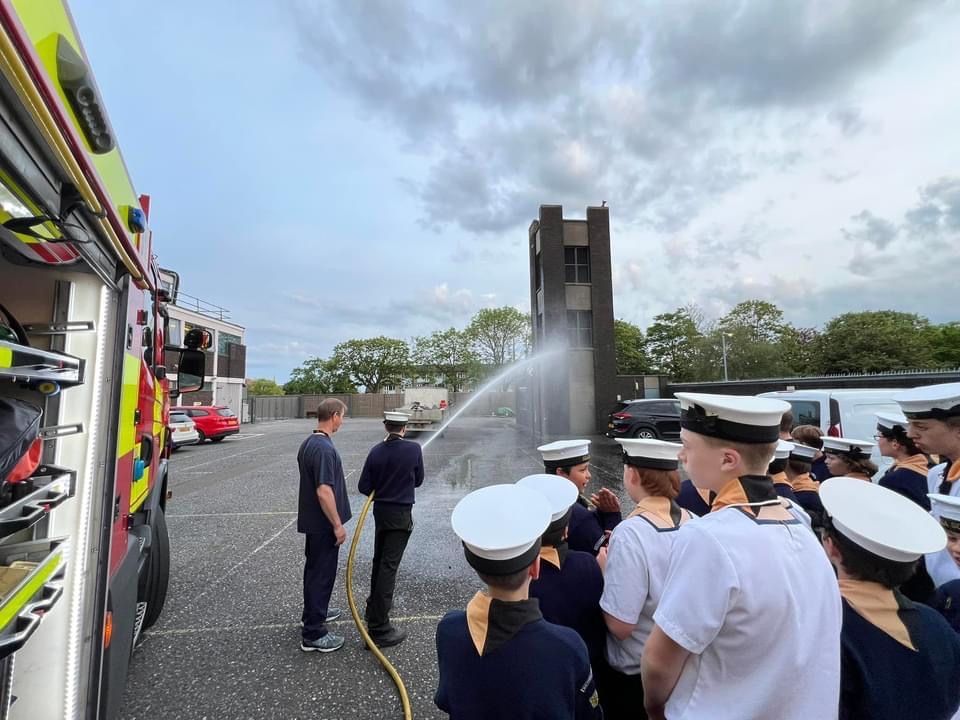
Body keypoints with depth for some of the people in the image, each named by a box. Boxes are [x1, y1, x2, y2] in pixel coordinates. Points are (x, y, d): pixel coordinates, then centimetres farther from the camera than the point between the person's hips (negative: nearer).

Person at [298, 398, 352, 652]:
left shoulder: (308, 443, 5)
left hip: (312, 520, 10)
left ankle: (314, 611, 41)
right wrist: (338, 524, -20)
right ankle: (313, 634, 14)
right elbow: (324, 491, -29)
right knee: (322, 573, 2)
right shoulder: (324, 449, -27)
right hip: (324, 523, -10)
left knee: (314, 569, 23)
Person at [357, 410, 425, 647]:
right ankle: (378, 627, 2)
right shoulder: (413, 449, -15)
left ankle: (375, 605, 41)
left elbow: (363, 487, -6)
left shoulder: (376, 451, -7)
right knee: (389, 566, -2)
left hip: (380, 510, 5)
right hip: (400, 514, -4)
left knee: (379, 561, 22)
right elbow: (418, 481, -2)